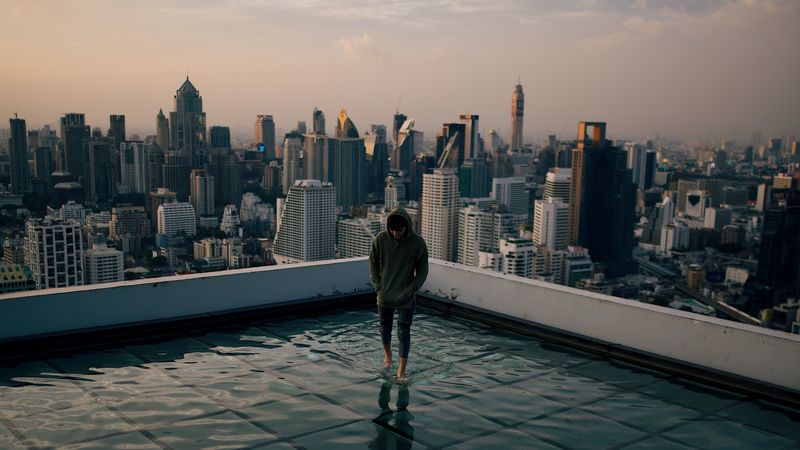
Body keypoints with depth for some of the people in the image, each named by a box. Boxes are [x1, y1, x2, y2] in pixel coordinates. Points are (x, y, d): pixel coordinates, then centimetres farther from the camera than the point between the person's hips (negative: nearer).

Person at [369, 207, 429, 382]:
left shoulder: (418, 243, -13)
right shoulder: (380, 239, -9)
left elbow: (422, 270, -5)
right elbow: (373, 263, 3)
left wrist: (411, 290, -14)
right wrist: (377, 286, -5)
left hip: (406, 298, -2)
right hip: (384, 295, 2)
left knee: (404, 333, 1)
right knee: (385, 328, 19)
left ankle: (402, 370, 11)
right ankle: (387, 354, 46)